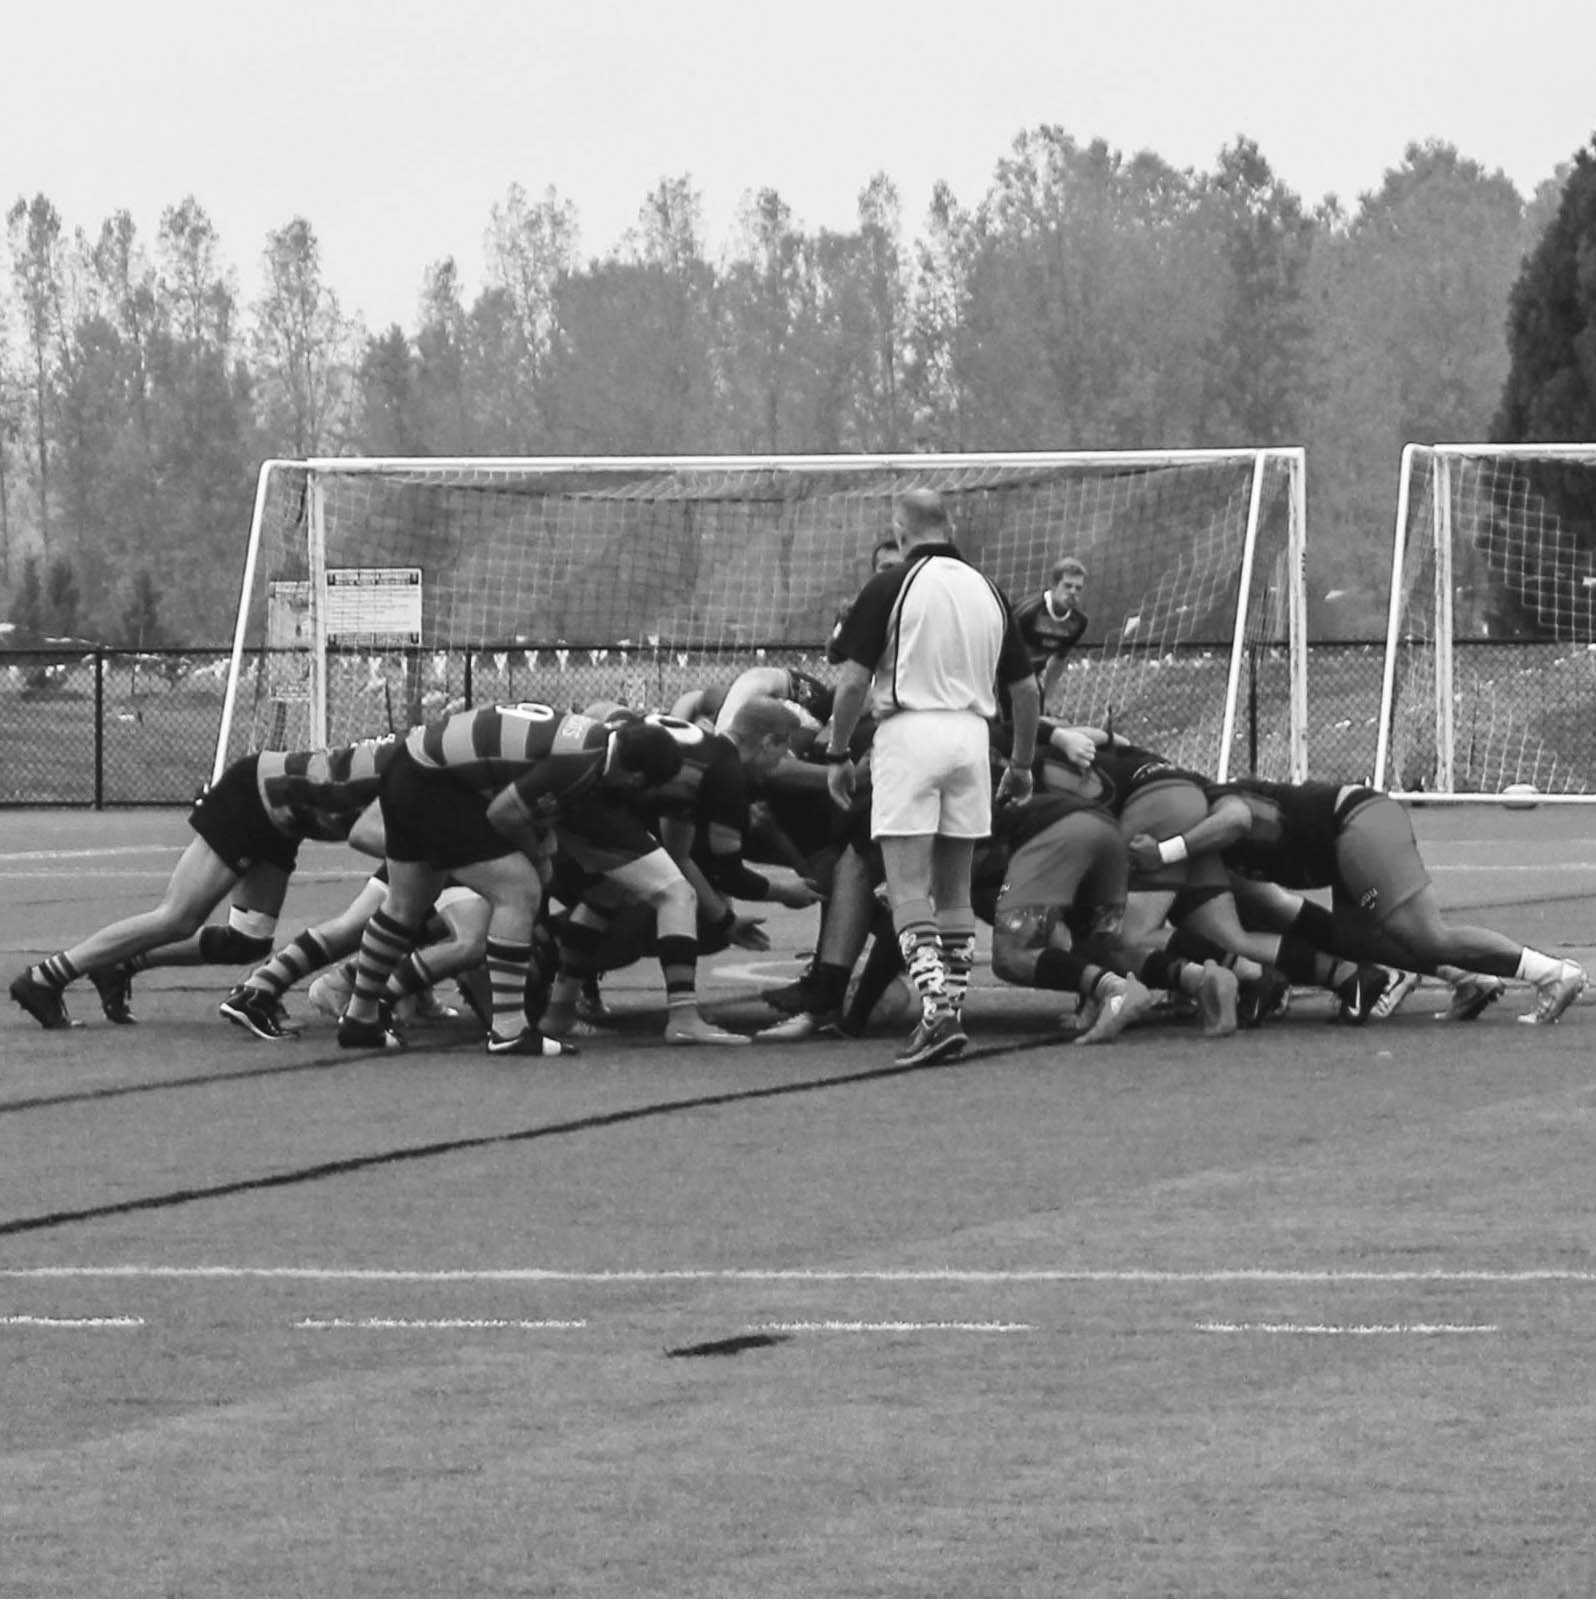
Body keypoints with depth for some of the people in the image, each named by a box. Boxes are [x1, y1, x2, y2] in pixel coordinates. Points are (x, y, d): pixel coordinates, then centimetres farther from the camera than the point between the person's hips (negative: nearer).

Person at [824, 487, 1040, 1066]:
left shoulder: (890, 587, -4)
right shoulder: (988, 592, 12)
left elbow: (853, 680, -8)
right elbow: (1025, 687, 14)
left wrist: (837, 754, 3)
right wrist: (1022, 764, 25)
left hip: (909, 732, -5)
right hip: (971, 736, 5)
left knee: (908, 887, -7)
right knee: (955, 888, 13)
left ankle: (936, 1007, -21)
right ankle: (951, 1009, 13)